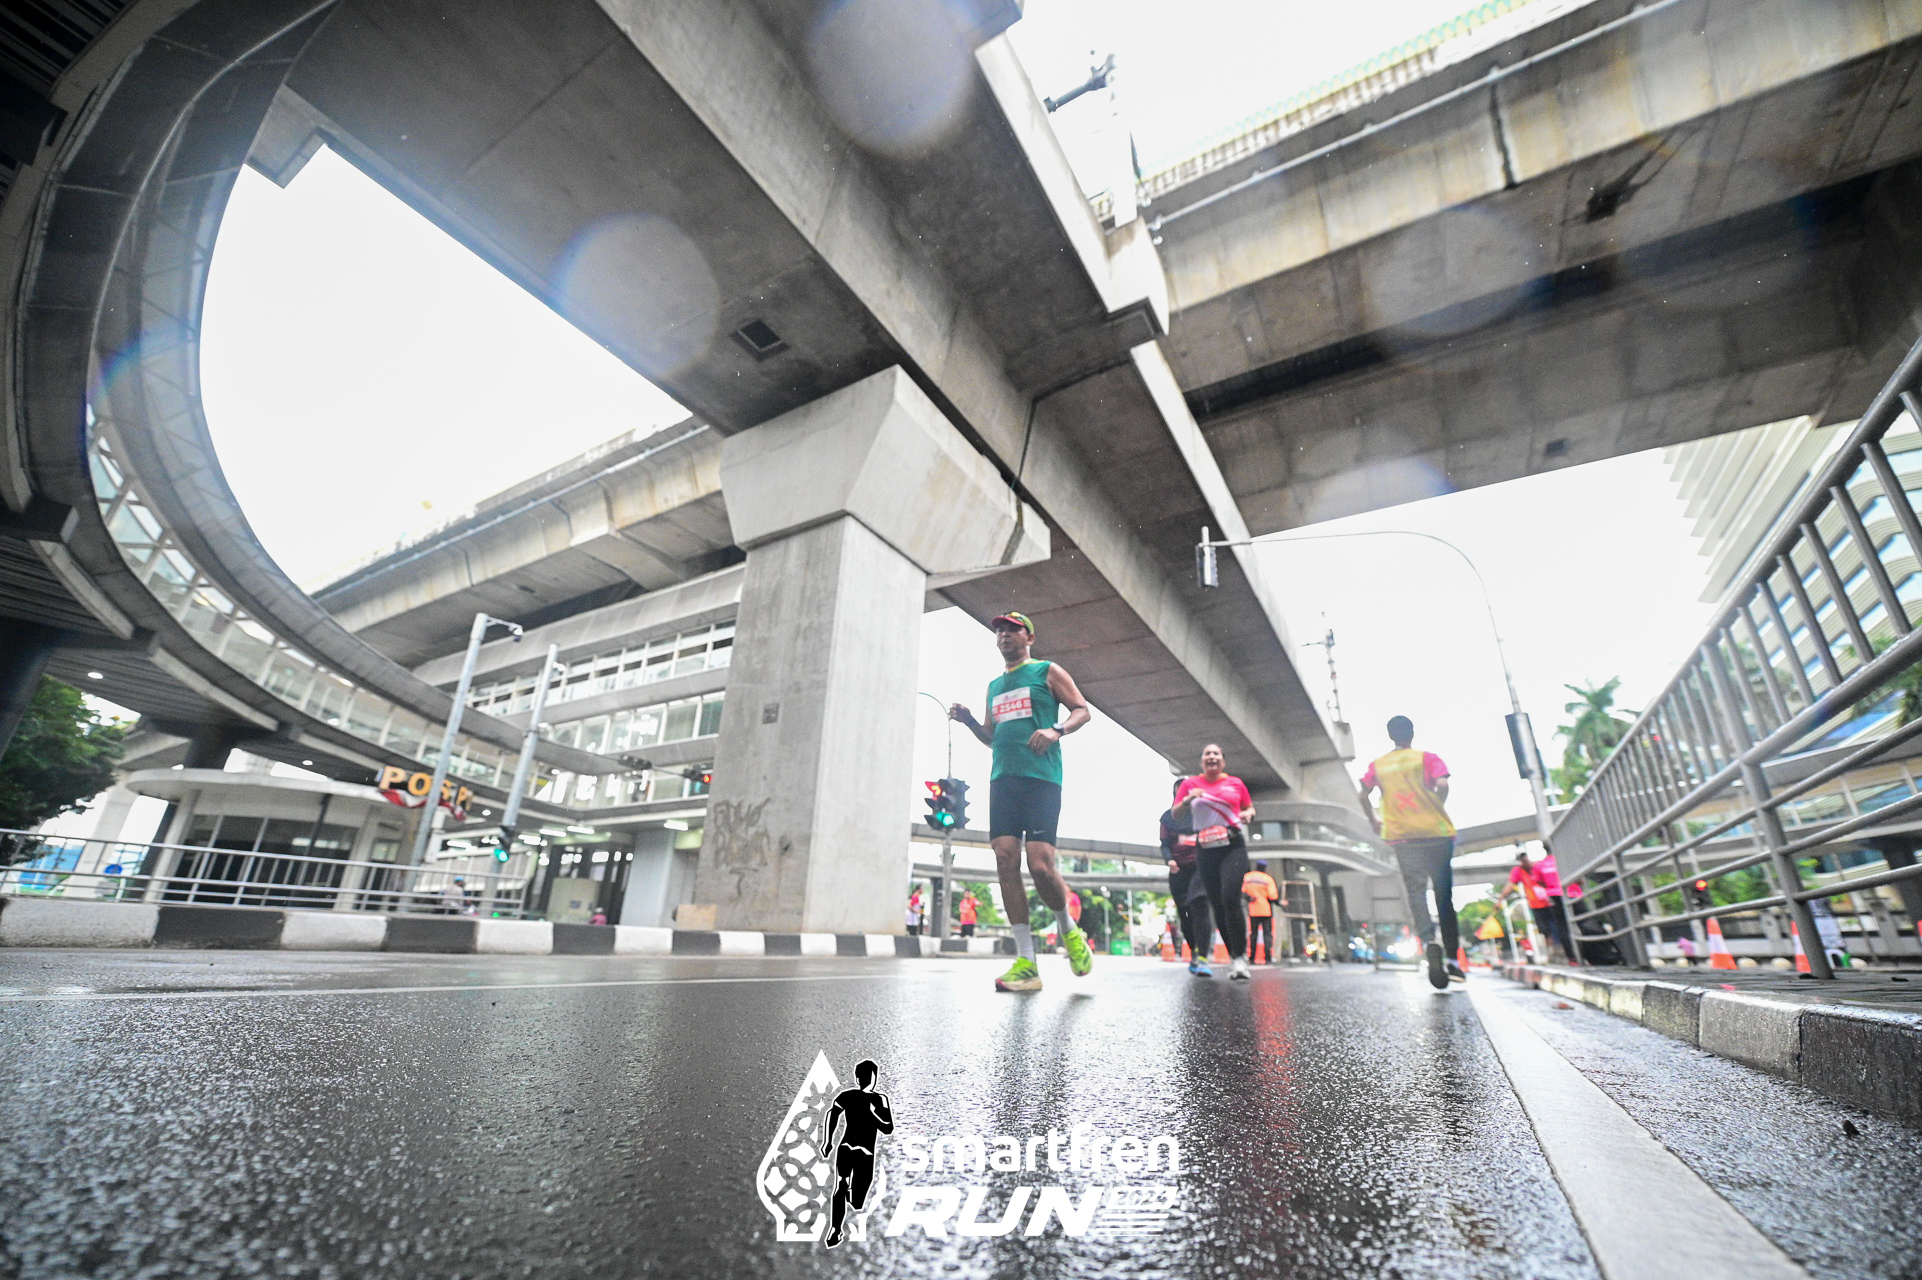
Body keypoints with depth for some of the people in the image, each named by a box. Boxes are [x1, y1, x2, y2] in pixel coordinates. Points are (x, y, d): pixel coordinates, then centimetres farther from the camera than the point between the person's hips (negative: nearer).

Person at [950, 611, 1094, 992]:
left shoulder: (1048, 672, 9)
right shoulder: (994, 685, 25)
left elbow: (1083, 710, 3)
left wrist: (1056, 731, -15)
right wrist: (969, 721, 11)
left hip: (1041, 778, -5)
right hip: (1002, 778, 6)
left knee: (1040, 865, -14)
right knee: (1006, 861, -7)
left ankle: (1070, 931, 17)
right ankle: (1026, 963, -1)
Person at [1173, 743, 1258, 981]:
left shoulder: (1235, 783, 8)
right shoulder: (1190, 783, 7)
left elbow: (1249, 807, 21)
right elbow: (1175, 813, 7)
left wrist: (1248, 814, -2)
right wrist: (1188, 800, -12)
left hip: (1233, 847, -2)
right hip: (1205, 850, 2)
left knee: (1230, 898, -18)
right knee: (1217, 904, 5)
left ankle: (1240, 957, -10)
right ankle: (1233, 956, 17)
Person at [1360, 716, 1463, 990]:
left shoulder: (1378, 765, 10)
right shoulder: (1427, 757, 4)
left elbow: (1364, 795, 5)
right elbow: (1442, 785, -12)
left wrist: (1375, 821, 19)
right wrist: (1438, 810, 5)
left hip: (1401, 836, 1)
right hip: (1436, 832, 0)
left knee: (1415, 892, -2)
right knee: (1444, 895, 8)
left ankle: (1428, 940, -29)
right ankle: (1451, 959, 8)